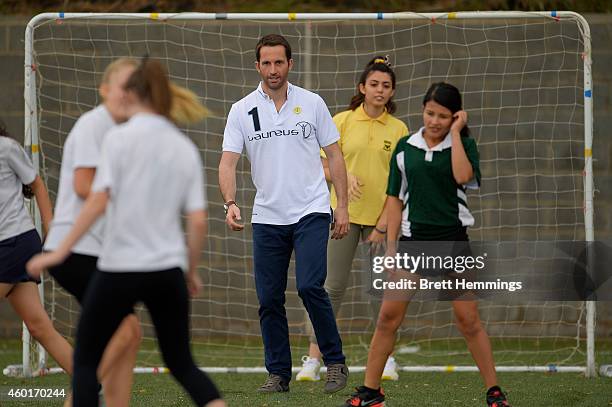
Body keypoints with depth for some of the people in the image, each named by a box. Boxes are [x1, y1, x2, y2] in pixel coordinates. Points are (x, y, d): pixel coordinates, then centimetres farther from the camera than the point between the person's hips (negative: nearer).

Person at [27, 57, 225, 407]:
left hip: (120, 268, -4)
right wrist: (192, 272, 17)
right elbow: (198, 222, 3)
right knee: (181, 363, 15)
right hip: (169, 270, 4)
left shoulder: (120, 138, -6)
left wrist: (60, 252, -10)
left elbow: (98, 201, -15)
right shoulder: (185, 148, 7)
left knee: (85, 361, 11)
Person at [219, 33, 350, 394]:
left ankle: (336, 362, -4)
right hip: (267, 217, 2)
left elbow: (334, 155, 7)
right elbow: (228, 162, -3)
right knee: (269, 299, 2)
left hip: (311, 211, -2)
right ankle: (279, 374, 12)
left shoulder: (312, 103, 2)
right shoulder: (242, 111, 2)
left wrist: (343, 207, 2)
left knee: (310, 286, -17)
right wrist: (231, 203, -20)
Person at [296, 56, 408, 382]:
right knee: (333, 287, -4)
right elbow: (324, 168, 4)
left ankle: (386, 357, 18)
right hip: (344, 213, -1)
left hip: (381, 218, 1)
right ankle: (313, 359, -2)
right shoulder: (342, 121, 2)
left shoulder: (398, 129, 2)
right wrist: (345, 176, -17)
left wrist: (383, 224, -7)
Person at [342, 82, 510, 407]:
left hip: (452, 240, -2)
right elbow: (395, 198, 9)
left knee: (468, 320, -3)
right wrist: (390, 246, 4)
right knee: (388, 317, -2)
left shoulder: (463, 145, 0)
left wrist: (455, 133, -13)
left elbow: (463, 176, -21)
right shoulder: (405, 148, 6)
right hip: (413, 240, 2)